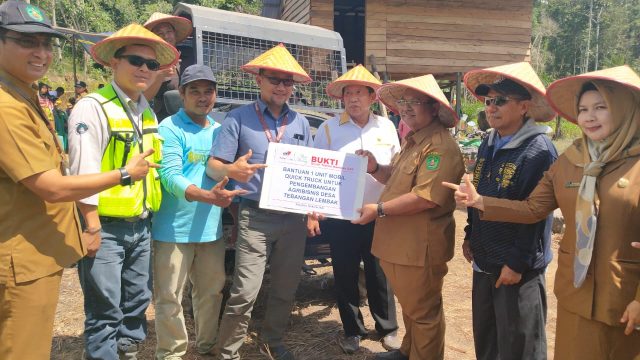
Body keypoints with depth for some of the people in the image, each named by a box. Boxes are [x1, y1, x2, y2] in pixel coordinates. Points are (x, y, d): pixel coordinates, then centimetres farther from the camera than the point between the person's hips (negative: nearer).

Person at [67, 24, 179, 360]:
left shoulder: (148, 112, 12)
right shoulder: (93, 107, -12)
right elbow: (84, 173, -17)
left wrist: (150, 216, 12)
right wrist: (92, 228, -17)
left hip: (141, 226, 8)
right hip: (106, 227, -7)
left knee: (138, 300, 17)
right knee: (105, 310, 1)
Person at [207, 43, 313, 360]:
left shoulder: (300, 122, 12)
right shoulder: (239, 118, -3)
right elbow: (213, 166, -8)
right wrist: (232, 170, -30)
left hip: (294, 217, 5)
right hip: (255, 217, -4)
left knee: (286, 288, 15)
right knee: (244, 293, -8)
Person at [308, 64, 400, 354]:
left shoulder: (386, 127, 5)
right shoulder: (329, 129, -2)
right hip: (341, 218, -1)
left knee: (380, 275, 11)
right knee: (345, 277, 9)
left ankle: (388, 329, 29)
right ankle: (353, 331, 27)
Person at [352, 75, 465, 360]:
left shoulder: (440, 146, -20)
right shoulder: (412, 140, 15)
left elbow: (426, 197, -27)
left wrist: (379, 209, -22)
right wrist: (375, 169, 2)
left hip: (420, 246, -10)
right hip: (399, 243, 10)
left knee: (423, 312, 8)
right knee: (410, 305, 26)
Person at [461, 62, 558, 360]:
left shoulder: (539, 149, -18)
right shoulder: (488, 144, 7)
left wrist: (517, 263, -19)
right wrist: (470, 236, 18)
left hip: (519, 268, -7)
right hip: (485, 262, 8)